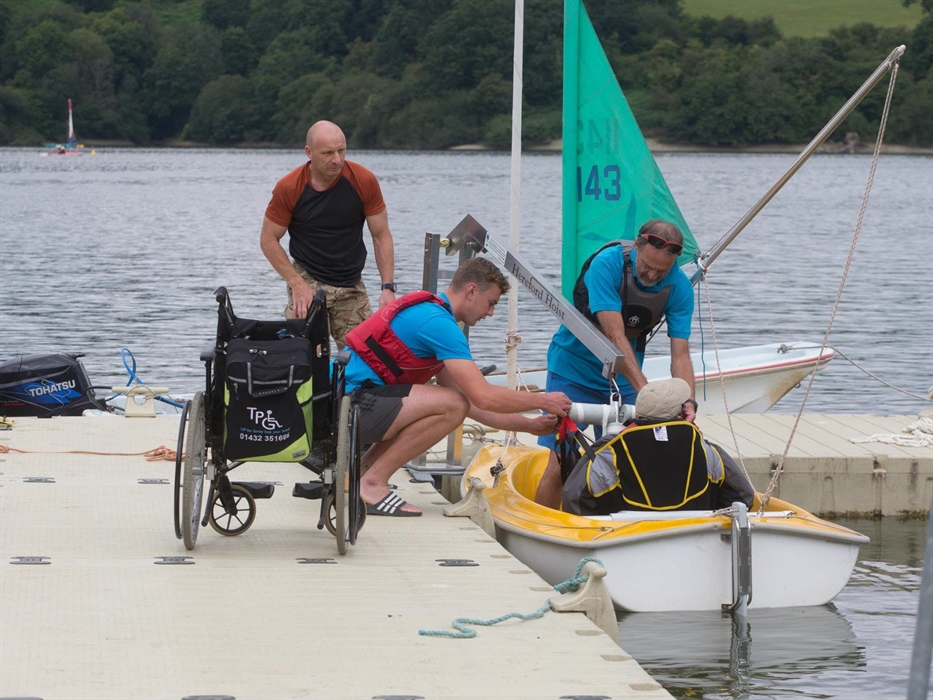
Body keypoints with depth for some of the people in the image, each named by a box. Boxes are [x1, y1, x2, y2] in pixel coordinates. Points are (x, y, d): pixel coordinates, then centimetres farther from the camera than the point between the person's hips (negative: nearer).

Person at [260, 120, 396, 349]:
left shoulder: (364, 181, -9)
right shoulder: (289, 188, -12)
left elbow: (381, 236, -2)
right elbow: (269, 240, -3)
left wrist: (388, 287, -10)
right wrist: (297, 284, -13)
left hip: (352, 286, 2)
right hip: (308, 281, -2)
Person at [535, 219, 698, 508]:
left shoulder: (679, 287, -12)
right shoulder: (607, 264, -25)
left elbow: (680, 354, -14)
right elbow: (615, 337, -30)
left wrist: (688, 400, -33)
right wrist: (645, 391, -38)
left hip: (624, 380, 4)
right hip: (574, 372, -4)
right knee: (559, 467, -12)